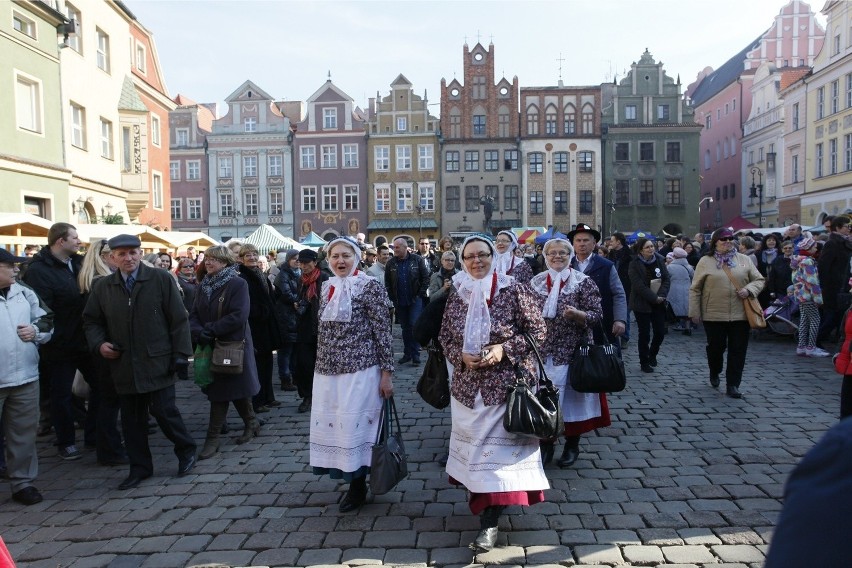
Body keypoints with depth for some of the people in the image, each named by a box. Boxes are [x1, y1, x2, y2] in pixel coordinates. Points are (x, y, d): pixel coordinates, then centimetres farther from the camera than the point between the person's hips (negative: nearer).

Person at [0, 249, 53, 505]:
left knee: (24, 434, 12)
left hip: (25, 377, 4)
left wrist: (36, 331, -8)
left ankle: (23, 482, 24)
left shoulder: (25, 293, 7)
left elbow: (46, 324, 13)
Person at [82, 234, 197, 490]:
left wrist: (181, 353, -8)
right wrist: (99, 343, -2)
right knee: (131, 419, 11)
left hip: (157, 362, -4)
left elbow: (178, 318, -4)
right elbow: (91, 321, 17)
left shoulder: (161, 279, -4)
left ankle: (186, 450, 22)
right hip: (124, 365, 4)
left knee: (164, 411, -3)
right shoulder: (102, 287, 7)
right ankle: (140, 467, 26)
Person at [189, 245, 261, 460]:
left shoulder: (238, 284, -11)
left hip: (233, 345, -7)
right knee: (218, 390, 10)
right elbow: (194, 315, 4)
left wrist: (210, 330, -20)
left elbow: (238, 316, -21)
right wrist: (199, 332, -16)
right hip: (210, 346, 7)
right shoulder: (203, 286, 10)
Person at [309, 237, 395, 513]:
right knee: (332, 425, 9)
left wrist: (387, 373, -11)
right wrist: (320, 366, 18)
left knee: (355, 426, 1)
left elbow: (383, 332, -9)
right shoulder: (327, 287, 10)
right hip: (328, 371, 6)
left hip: (360, 370, -6)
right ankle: (350, 478, 27)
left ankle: (358, 486, 18)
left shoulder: (370, 286, -8)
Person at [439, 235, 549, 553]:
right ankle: (481, 502, 33)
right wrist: (460, 355, -7)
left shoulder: (514, 291, -7)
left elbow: (538, 331, -5)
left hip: (506, 385, -4)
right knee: (474, 446, 13)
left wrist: (505, 348, -17)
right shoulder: (456, 296, 5)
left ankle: (489, 523, 6)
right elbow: (445, 336, 13)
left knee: (496, 449, -2)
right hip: (468, 385, 4)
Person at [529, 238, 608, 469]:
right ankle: (546, 443, 24)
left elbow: (597, 315, -9)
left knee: (571, 395, 7)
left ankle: (572, 445, 26)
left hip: (572, 350, -3)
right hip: (542, 350, 3)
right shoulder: (536, 282, 6)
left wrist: (577, 314, -27)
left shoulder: (584, 282, -5)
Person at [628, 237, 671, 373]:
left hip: (659, 303, 4)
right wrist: (654, 298, -17)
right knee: (644, 335, 2)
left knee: (660, 332, 5)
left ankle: (652, 354, 33)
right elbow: (639, 286, -17)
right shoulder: (634, 265, -11)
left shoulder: (659, 261, 3)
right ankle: (644, 362, 17)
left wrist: (661, 295, -13)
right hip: (642, 304, -4)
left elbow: (667, 279, 1)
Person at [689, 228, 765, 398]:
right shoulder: (705, 261, 1)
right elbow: (695, 289, 1)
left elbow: (759, 279, 12)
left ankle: (732, 385, 11)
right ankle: (714, 373, 36)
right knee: (716, 347, 8)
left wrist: (749, 289, -10)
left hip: (740, 315, 2)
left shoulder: (744, 260, 8)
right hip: (714, 315, -2)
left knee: (738, 351, 2)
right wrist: (695, 311, -2)